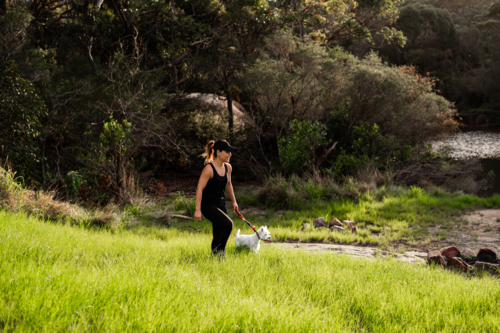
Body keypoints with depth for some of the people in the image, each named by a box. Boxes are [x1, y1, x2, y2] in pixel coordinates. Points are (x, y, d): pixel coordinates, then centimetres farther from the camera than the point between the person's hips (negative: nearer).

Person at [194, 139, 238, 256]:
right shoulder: (209, 169, -19)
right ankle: (219, 252, -9)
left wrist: (233, 201, 28)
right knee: (228, 224, -24)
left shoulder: (228, 167, 5)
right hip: (208, 205, -8)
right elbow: (199, 189, -18)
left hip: (221, 204, 8)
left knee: (219, 235, 7)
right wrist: (198, 210, -22)